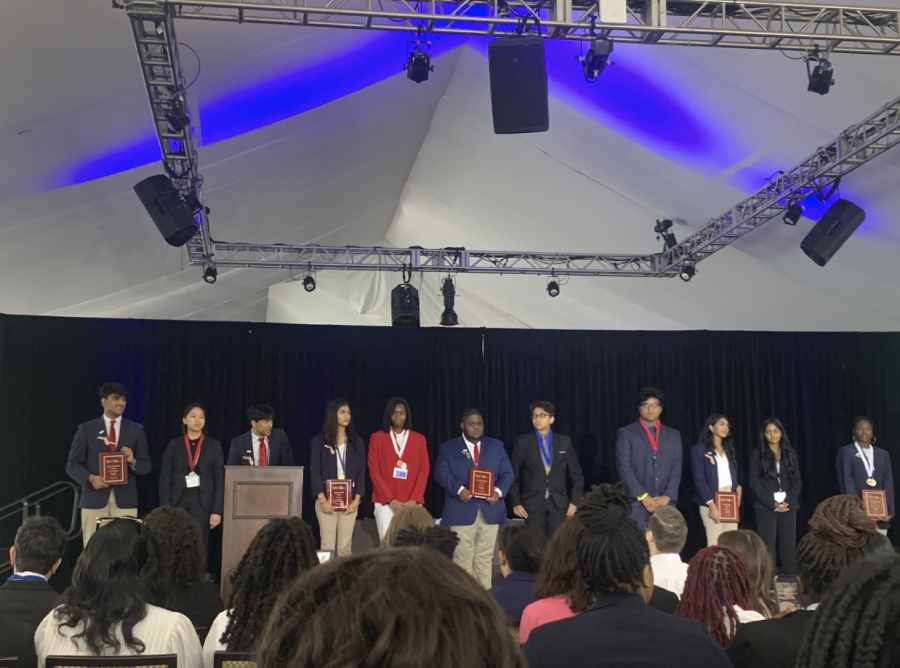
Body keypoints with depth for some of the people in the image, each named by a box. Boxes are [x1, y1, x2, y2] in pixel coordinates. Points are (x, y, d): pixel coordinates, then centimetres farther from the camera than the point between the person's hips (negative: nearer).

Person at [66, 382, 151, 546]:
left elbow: (146, 465, 10)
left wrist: (133, 461, -12)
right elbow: (72, 464, 5)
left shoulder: (136, 430, 10)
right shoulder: (87, 429, 7)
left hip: (125, 499, 1)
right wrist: (91, 478, -13)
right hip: (94, 499, -1)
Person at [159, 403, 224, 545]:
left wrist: (217, 510, -5)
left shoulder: (214, 445, 5)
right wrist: (165, 509, -6)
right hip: (178, 502, 0)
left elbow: (219, 480, 2)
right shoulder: (174, 444, 5)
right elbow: (165, 478, 2)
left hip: (203, 503, 0)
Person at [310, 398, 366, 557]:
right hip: (326, 500, -2)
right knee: (328, 545, -5)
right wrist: (322, 499, -12)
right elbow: (314, 471, -2)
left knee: (345, 546, 0)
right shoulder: (319, 441, 3)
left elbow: (361, 472, 7)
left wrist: (357, 499, -4)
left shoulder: (357, 442, 10)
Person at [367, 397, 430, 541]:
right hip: (385, 502, -1)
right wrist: (390, 499, -9)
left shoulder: (419, 439, 10)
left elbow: (424, 471, 5)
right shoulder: (377, 438, 5)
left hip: (411, 504, 1)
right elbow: (374, 471, 0)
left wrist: (414, 499, -7)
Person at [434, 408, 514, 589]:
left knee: (485, 557, 8)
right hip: (461, 511, -3)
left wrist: (499, 491, -12)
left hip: (490, 510, 3)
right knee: (463, 558, -1)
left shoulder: (496, 446, 13)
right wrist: (458, 489, -22)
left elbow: (507, 473, 7)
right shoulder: (448, 447, 6)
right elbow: (441, 473, -5)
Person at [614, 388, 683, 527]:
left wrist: (667, 497, -5)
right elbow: (624, 468, -3)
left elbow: (676, 470, 10)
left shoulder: (673, 435, 16)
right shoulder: (625, 433, 5)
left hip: (665, 503, 3)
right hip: (636, 503, -3)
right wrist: (643, 496, -11)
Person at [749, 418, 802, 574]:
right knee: (767, 546, -4)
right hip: (766, 506, -3)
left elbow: (796, 480, 8)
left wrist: (788, 501, -7)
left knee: (789, 544, 2)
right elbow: (755, 483, -3)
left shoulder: (790, 454, 10)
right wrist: (772, 503, -12)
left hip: (788, 505, 3)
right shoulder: (757, 455, 2)